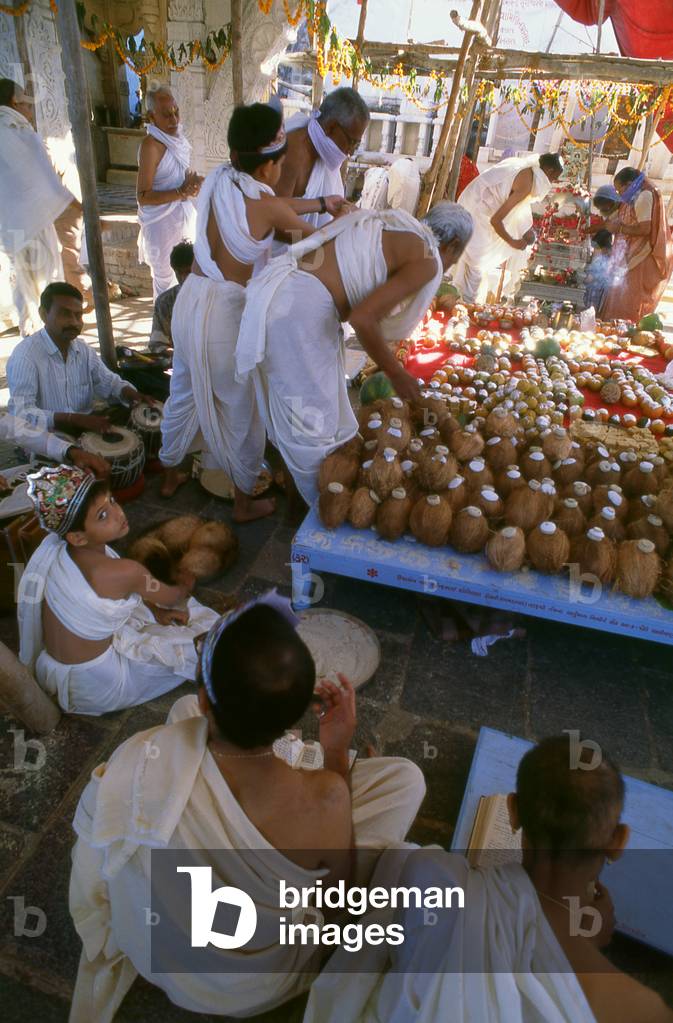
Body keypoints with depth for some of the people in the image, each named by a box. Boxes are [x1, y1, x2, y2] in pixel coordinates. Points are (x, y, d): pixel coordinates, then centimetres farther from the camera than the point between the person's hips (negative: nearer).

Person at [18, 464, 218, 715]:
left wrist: (156, 610, 2)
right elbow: (173, 599, -11)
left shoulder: (60, 548, -11)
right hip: (92, 685, -7)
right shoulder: (124, 572, -33)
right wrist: (187, 583, 10)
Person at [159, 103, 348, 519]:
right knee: (242, 410, 9)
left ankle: (171, 476, 43)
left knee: (183, 393, 23)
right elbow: (306, 233, 5)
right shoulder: (265, 205, -14)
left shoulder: (218, 180, 4)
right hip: (225, 311, -7)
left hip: (190, 299, 7)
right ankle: (245, 502, 26)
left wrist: (320, 201, 28)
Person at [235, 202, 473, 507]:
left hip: (277, 292, 9)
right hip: (301, 307, -9)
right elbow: (362, 319, -17)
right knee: (313, 418, 5)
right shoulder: (426, 260, -5)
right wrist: (395, 373, -3)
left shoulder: (394, 224, 22)